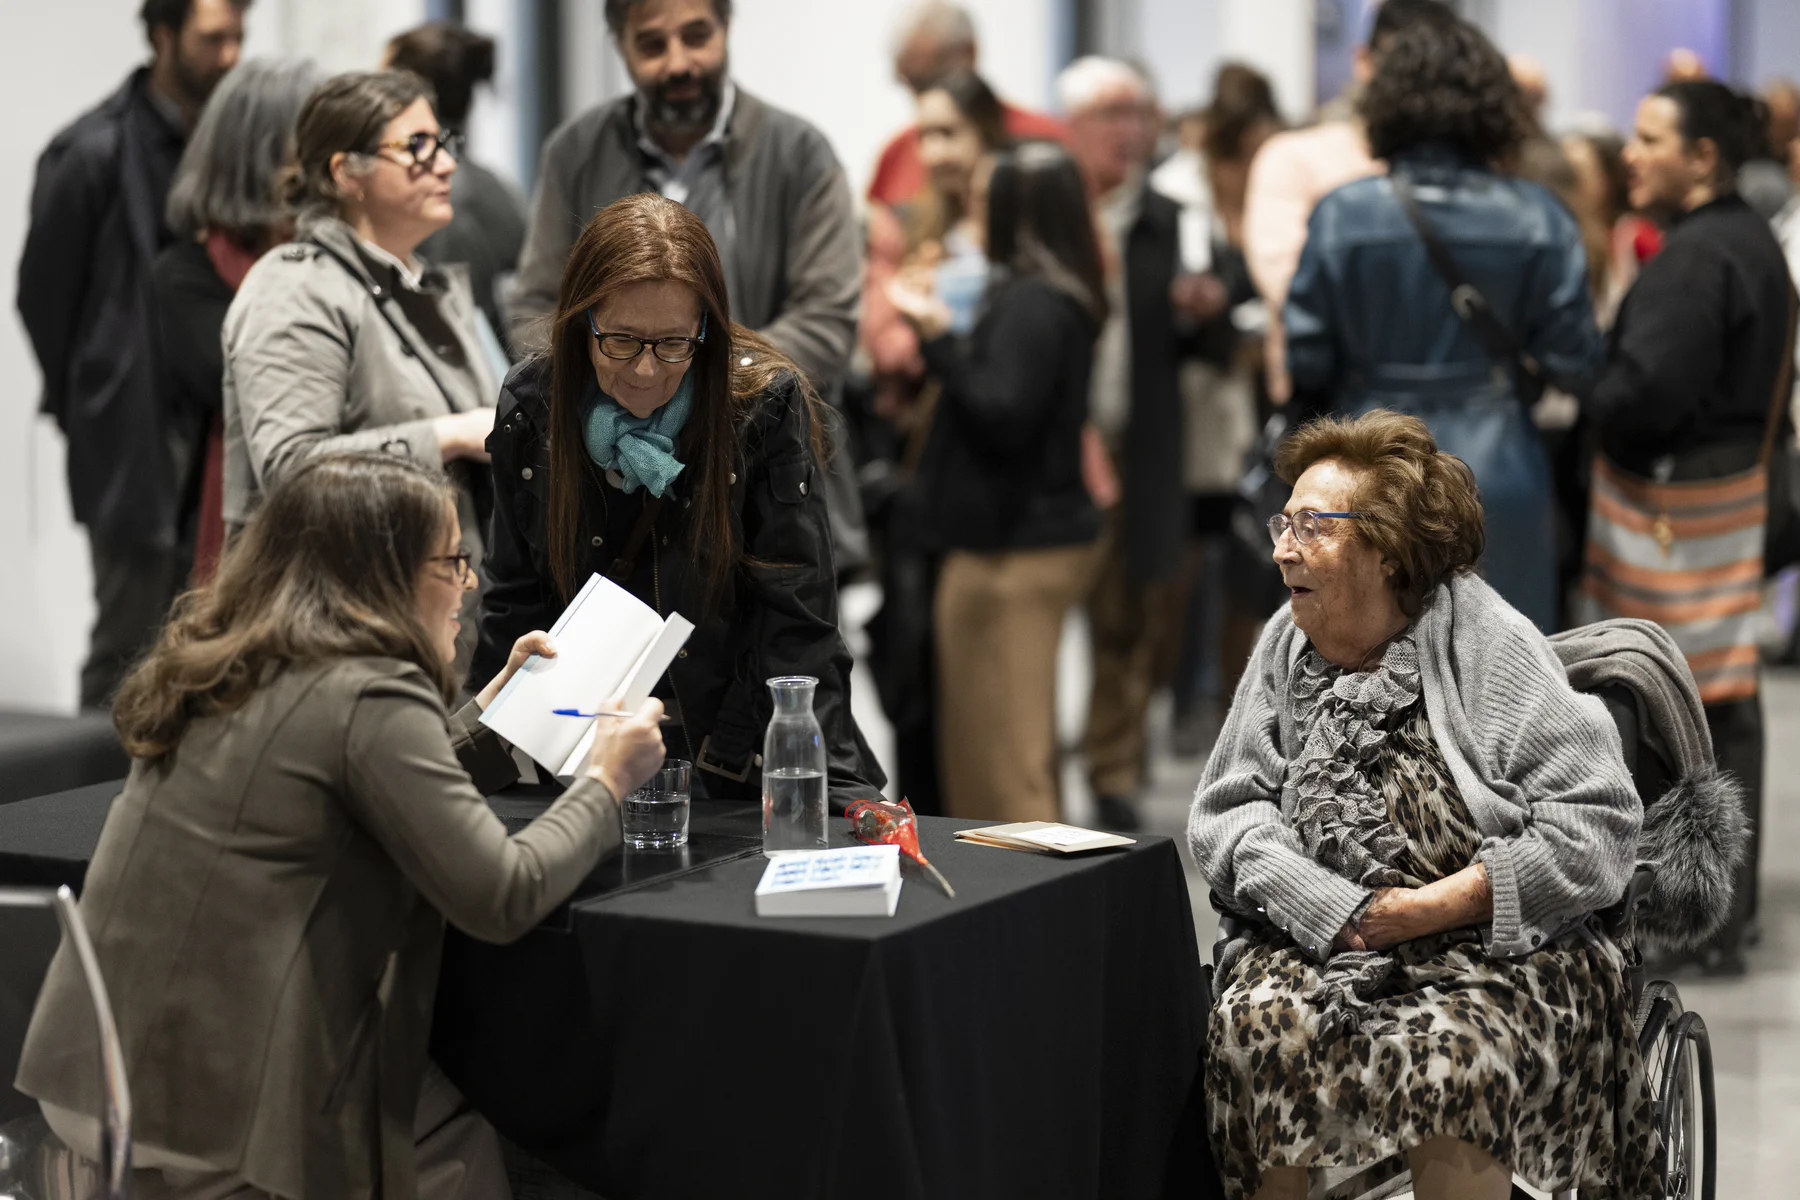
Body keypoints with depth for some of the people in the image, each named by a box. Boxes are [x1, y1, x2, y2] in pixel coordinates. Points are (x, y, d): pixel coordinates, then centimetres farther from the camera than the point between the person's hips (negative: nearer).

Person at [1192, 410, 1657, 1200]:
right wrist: (1333, 909, -12)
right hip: (1318, 943, 4)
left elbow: (1599, 822, -10)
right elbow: (1228, 812, 6)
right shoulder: (1286, 645, 10)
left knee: (1451, 1061, -34)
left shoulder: (1487, 644, -4)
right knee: (1256, 1028, -27)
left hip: (1497, 948, -3)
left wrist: (1435, 907, -15)